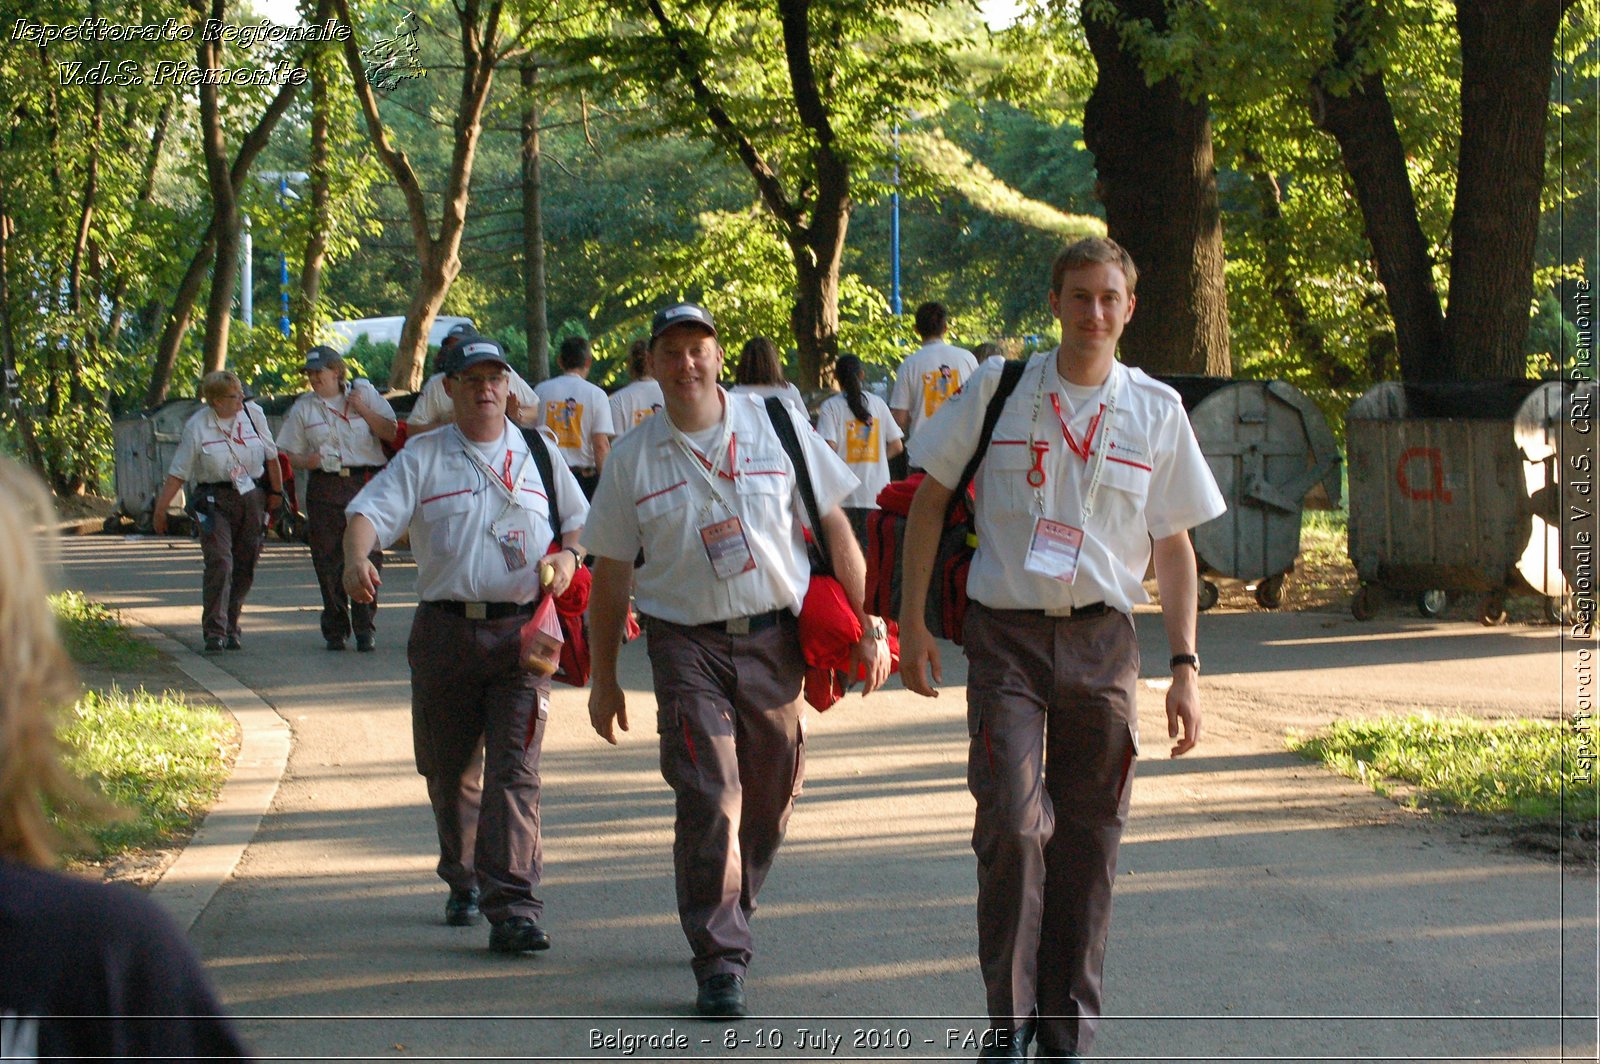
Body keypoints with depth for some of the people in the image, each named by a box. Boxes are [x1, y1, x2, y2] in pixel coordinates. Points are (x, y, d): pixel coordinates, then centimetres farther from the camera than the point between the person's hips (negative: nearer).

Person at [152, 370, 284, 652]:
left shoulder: (253, 416, 4)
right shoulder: (196, 427, -3)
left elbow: (271, 457, 15)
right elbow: (177, 473, -1)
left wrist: (276, 492, 18)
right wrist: (160, 508, -4)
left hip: (252, 499, 3)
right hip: (215, 500, -3)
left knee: (244, 568, 3)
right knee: (219, 564, -15)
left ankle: (230, 629, 15)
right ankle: (214, 633, -14)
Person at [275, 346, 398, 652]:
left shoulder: (365, 393, 8)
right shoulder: (303, 408, 10)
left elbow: (392, 432, 4)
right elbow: (290, 454, 11)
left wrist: (362, 409, -5)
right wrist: (310, 461, -10)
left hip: (367, 481, -1)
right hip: (325, 487, 2)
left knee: (367, 556, -7)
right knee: (328, 559, 0)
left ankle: (365, 628, -1)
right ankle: (335, 629, 10)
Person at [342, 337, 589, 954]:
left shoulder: (538, 454, 12)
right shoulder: (423, 458, 6)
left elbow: (580, 520, 22)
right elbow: (371, 511, -6)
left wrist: (567, 556, 0)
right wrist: (356, 557, -27)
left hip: (522, 632, -1)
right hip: (445, 631, 1)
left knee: (514, 770, -11)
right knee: (449, 770, 11)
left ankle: (512, 908, -16)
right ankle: (464, 881, 34)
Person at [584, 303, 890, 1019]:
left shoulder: (776, 429, 2)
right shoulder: (633, 458, 2)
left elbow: (834, 529, 7)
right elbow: (610, 573, 9)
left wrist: (867, 627, 3)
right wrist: (604, 678, 10)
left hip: (774, 637, 2)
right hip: (686, 643, -1)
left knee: (771, 797, 9)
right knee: (708, 798, -13)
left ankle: (728, 915, 33)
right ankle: (720, 961, -10)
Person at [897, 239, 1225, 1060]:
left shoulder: (1155, 411, 4)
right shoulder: (999, 389, -1)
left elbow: (1173, 546, 10)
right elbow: (931, 498, 6)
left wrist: (1185, 667, 4)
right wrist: (912, 620, 2)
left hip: (1101, 640, 2)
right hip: (1006, 632, -2)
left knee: (1088, 840, 5)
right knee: (1012, 824, -15)